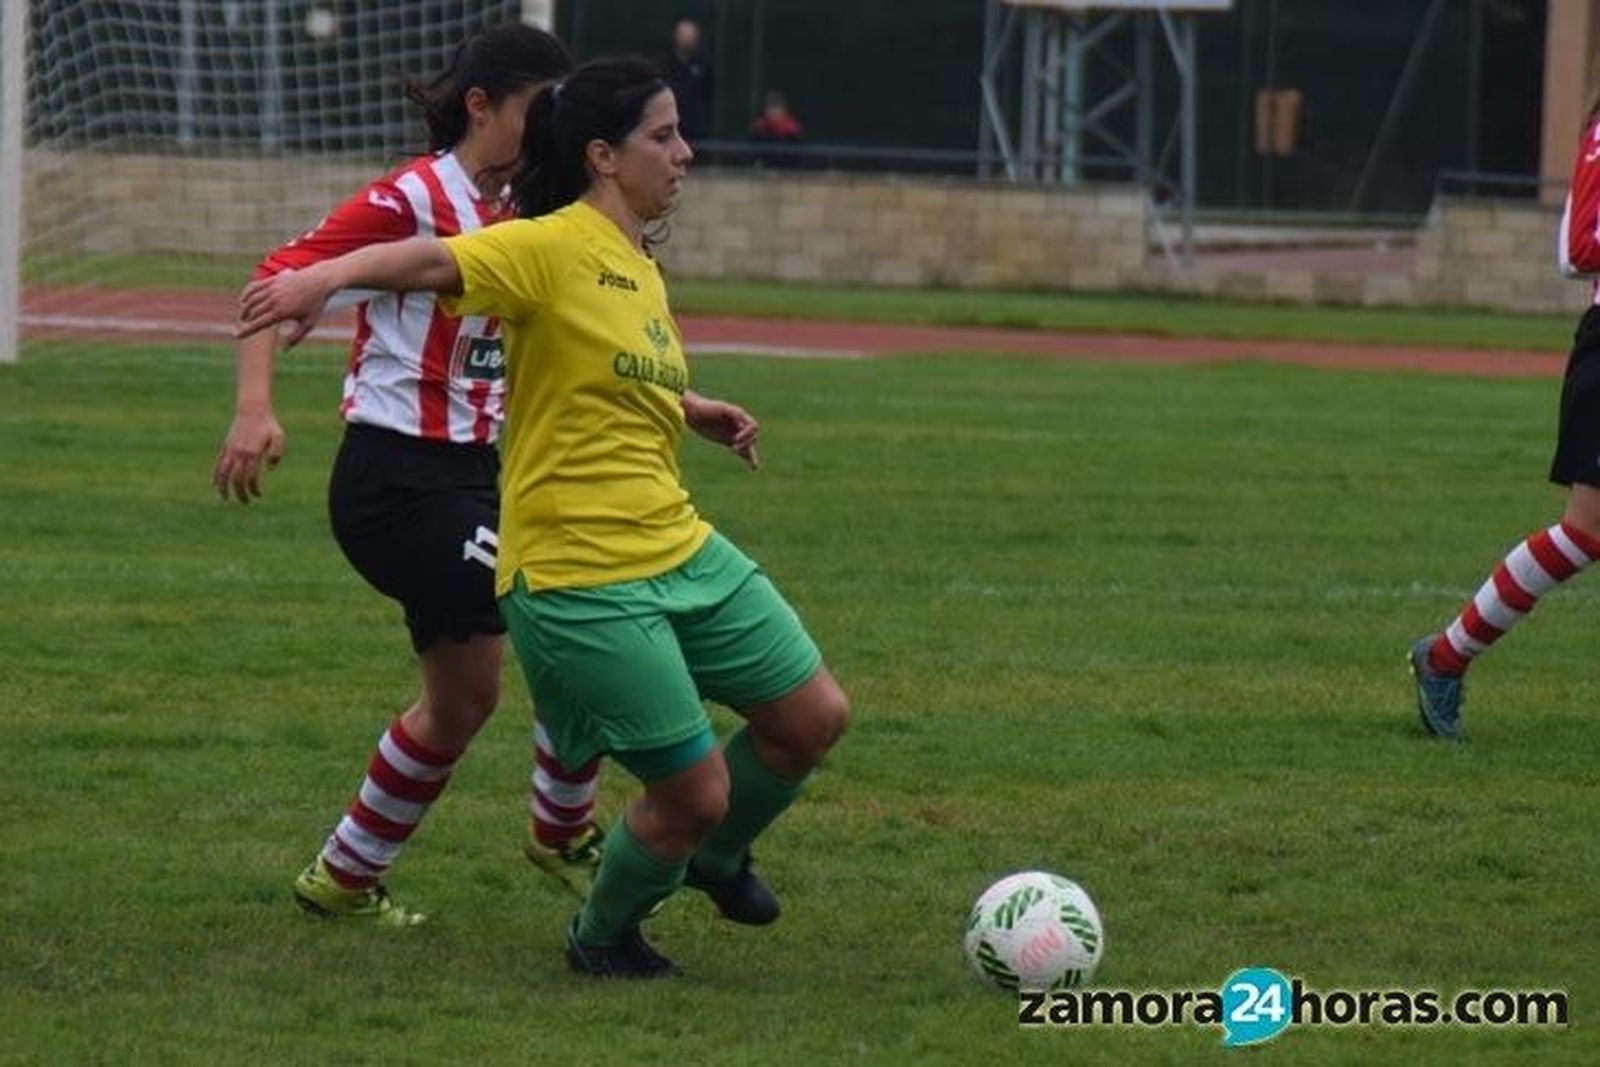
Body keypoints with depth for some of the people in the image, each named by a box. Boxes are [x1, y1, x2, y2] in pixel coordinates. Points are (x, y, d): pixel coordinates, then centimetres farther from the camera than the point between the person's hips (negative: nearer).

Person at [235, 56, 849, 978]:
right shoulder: (553, 248, -14)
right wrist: (328, 276, -48)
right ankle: (602, 936, 23)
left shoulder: (639, 267, 13)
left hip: (680, 551, 9)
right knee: (694, 792, -5)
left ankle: (717, 857, 36)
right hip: (579, 579, -9)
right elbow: (432, 262, -31)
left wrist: (698, 415, 29)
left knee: (816, 715, 9)